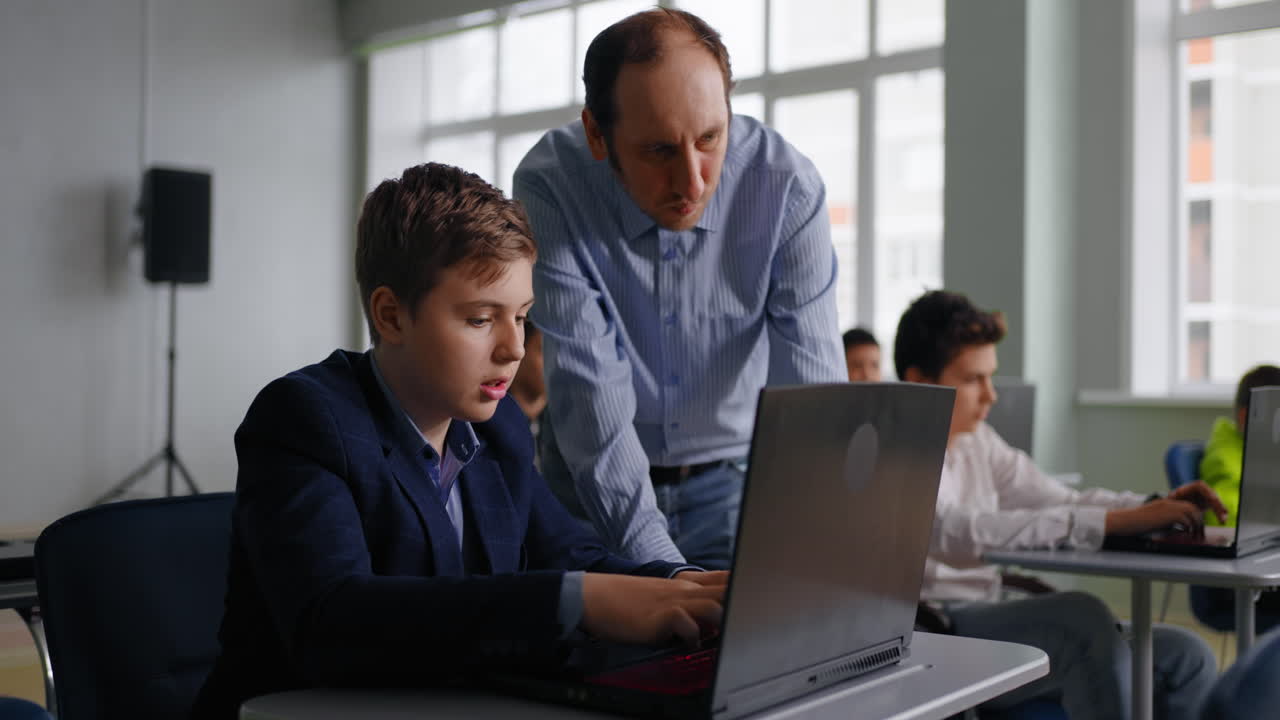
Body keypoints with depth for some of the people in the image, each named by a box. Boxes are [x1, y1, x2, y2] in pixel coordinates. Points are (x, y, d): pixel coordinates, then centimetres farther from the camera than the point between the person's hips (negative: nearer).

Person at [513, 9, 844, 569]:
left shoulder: (787, 188, -19)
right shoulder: (549, 186, -21)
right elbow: (589, 393, -26)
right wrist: (664, 568, -33)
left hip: (733, 477, 1)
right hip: (597, 482, 0)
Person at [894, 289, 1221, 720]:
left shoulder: (976, 439, 14)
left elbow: (1060, 502, 13)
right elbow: (961, 533, -29)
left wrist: (1153, 507, -7)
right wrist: (1114, 522, -31)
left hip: (988, 626, 8)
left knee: (1187, 657, -3)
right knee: (1083, 618, -32)